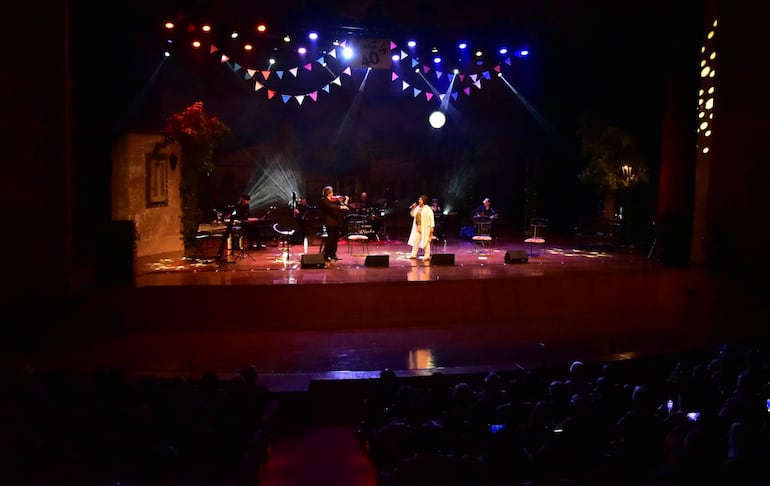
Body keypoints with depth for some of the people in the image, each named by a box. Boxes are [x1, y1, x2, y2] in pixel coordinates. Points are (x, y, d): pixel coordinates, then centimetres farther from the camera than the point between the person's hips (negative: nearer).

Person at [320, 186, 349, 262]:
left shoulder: (334, 200, 15)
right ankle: (325, 255, -6)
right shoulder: (324, 200, -8)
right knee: (330, 238, -10)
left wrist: (345, 201, 11)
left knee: (335, 238, 9)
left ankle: (333, 255, 18)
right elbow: (330, 206, -26)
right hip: (330, 222, -8)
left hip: (336, 221, 8)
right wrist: (341, 207, -31)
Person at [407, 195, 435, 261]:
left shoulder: (428, 209, -9)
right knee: (415, 240, 6)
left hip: (425, 228, -6)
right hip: (417, 227, 6)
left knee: (426, 242, -2)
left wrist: (432, 227, -18)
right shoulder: (417, 208, 10)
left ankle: (427, 256, 3)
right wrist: (413, 208, 0)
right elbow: (412, 215, 16)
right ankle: (413, 254, 14)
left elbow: (431, 218, -11)